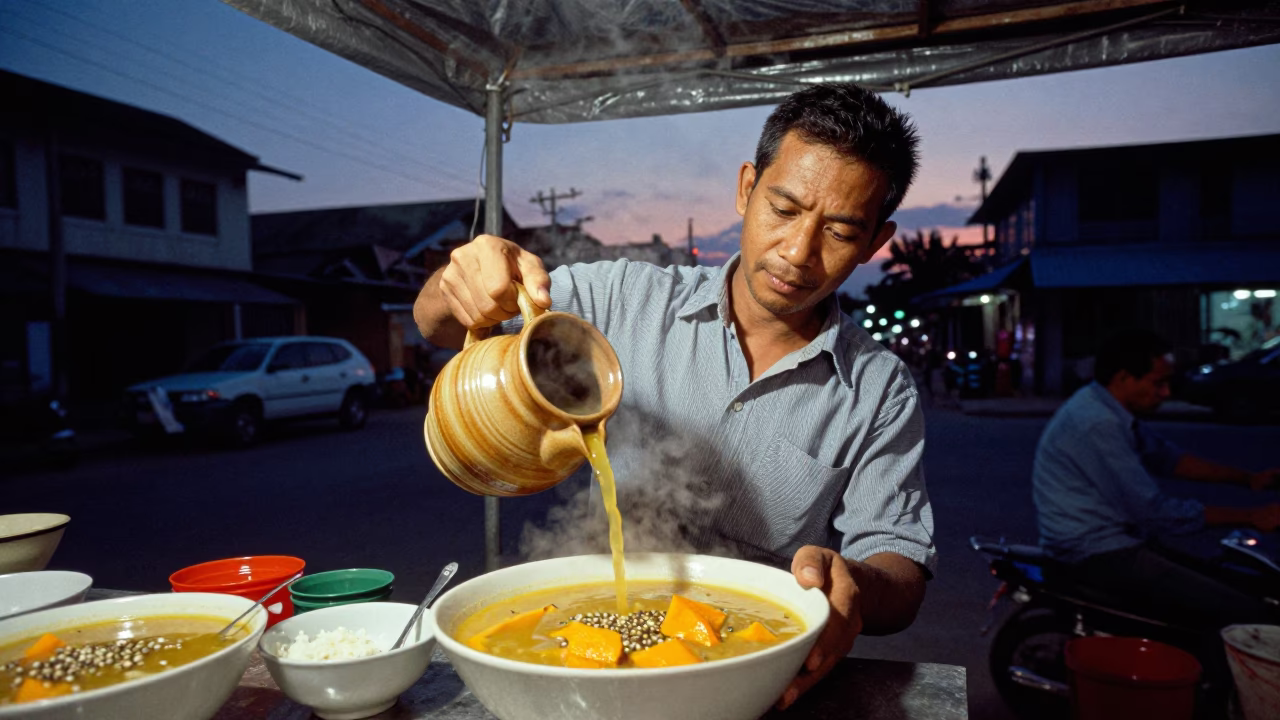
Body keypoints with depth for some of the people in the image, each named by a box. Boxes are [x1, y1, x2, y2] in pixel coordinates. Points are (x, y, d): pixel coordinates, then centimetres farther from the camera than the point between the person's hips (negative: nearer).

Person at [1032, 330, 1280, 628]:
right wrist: (1252, 517, -13)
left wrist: (1249, 478, 12)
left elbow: (1165, 457, 20)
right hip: (1098, 555, -11)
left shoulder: (1107, 410, 8)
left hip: (1112, 540, 11)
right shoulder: (1098, 424, -24)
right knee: (1248, 617, -14)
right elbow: (1155, 512, -22)